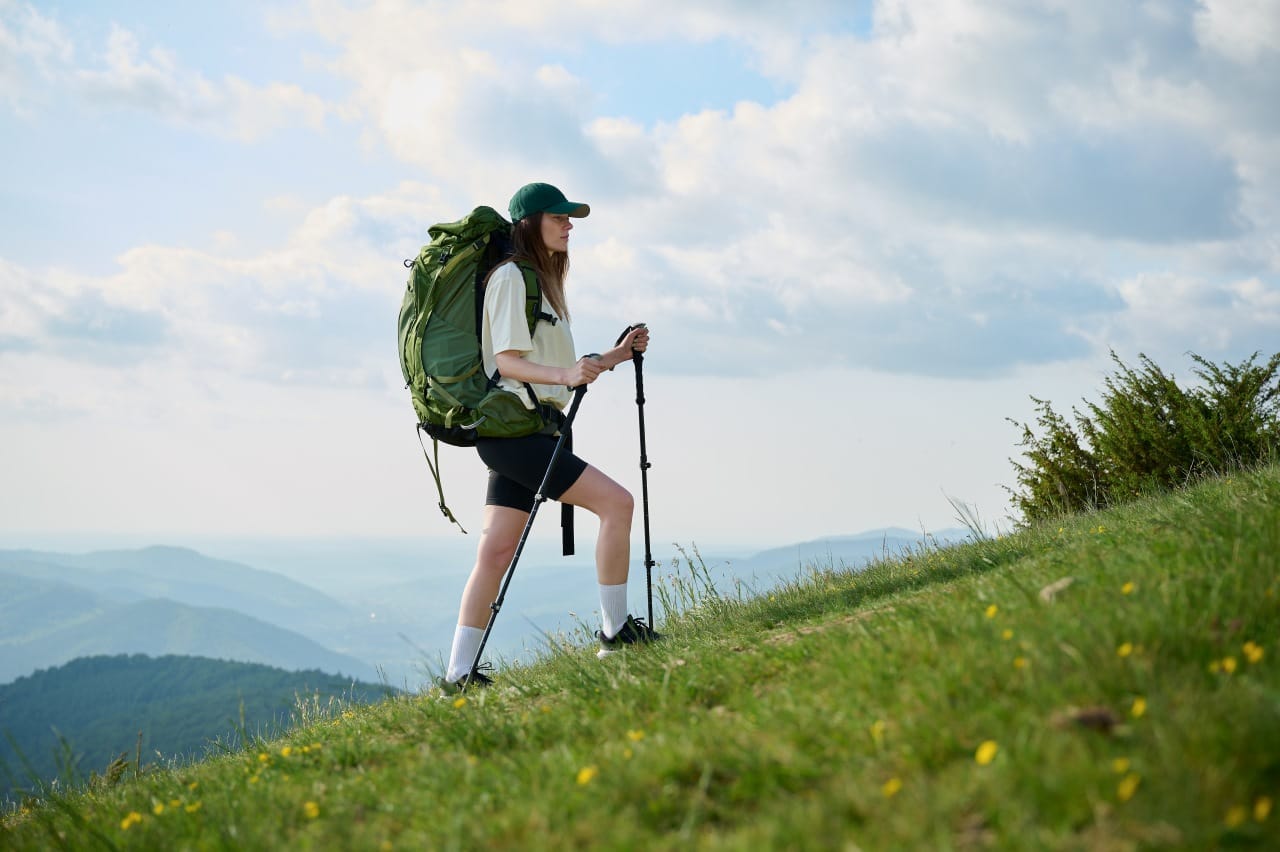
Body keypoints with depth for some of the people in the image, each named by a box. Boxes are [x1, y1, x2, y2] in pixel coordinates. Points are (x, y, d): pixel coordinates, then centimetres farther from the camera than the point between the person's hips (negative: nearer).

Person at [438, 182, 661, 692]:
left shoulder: (542, 280, 23)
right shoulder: (510, 275, -7)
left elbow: (551, 365, 22)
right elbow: (507, 360, -15)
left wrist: (616, 355, 12)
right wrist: (565, 375, -31)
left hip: (520, 433, 10)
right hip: (512, 428, -10)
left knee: (496, 551, 4)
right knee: (616, 501, -14)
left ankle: (459, 672, 4)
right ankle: (615, 630, -8)